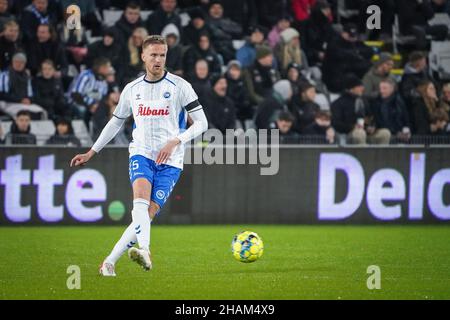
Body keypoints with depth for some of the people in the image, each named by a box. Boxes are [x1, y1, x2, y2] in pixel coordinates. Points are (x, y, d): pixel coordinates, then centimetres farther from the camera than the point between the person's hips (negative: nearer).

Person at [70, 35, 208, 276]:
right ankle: (144, 250, -48)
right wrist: (91, 152, 24)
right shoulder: (132, 89, 11)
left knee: (148, 214, -12)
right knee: (141, 195, -29)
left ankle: (110, 262, -8)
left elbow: (201, 123, -2)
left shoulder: (179, 86, -1)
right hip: (141, 154, 2)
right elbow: (115, 122, 25)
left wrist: (175, 141, -16)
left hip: (170, 161, -2)